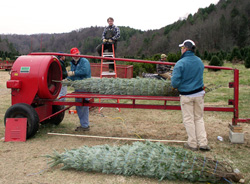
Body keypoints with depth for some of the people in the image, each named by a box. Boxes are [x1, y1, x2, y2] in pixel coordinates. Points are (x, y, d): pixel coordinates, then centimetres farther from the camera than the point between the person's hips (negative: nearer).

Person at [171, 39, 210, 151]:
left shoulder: (180, 63, -15)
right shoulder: (200, 61, 3)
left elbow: (175, 81, -19)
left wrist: (175, 87, 2)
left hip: (186, 96, -5)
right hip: (199, 93, 5)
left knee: (189, 119, 7)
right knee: (199, 118, 15)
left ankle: (192, 144, 15)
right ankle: (203, 143, 14)